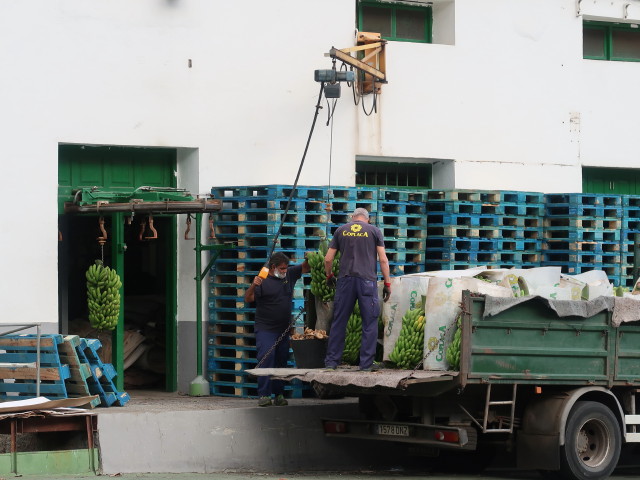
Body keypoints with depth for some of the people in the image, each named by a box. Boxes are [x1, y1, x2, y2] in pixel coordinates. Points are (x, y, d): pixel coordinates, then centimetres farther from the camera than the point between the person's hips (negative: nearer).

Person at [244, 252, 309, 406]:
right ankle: (264, 395, -18)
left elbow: (305, 268, 21)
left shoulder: (289, 275, 10)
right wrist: (253, 285, -34)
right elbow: (248, 298, -16)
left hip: (284, 329, 6)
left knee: (281, 361, 6)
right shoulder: (263, 281, -9)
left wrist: (308, 260, -1)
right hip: (265, 329, -6)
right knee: (266, 359, -17)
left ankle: (279, 395, 9)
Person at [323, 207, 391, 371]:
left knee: (339, 322, 8)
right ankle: (367, 363, 0)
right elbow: (383, 260, 0)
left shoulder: (341, 230, 11)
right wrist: (387, 283, 5)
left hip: (345, 279, 2)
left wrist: (329, 276, 27)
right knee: (369, 323, 3)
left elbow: (328, 259, 10)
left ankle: (331, 361, 9)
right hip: (367, 280, -2)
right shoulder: (374, 231, 6)